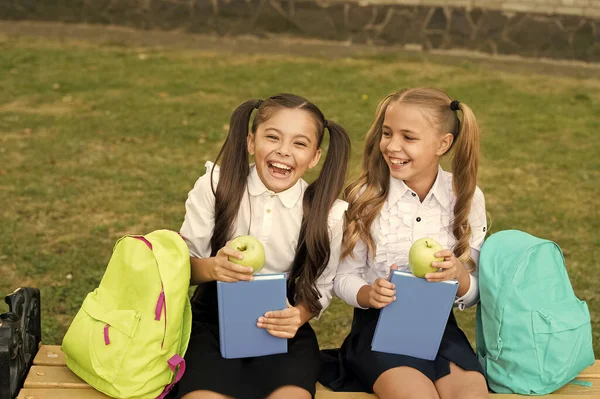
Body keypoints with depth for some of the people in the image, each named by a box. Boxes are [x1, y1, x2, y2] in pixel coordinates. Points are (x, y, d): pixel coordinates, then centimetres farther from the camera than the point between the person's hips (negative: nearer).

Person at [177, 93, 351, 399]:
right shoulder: (215, 186, -9)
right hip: (214, 320, 0)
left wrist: (300, 315, -20)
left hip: (283, 327, 1)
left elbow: (321, 287, 3)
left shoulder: (327, 213, -8)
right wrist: (210, 268, -26)